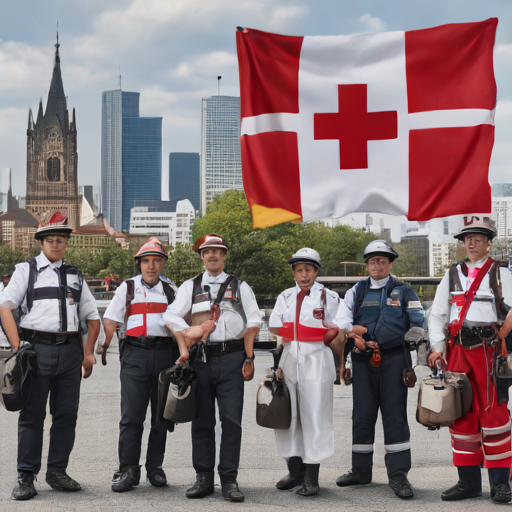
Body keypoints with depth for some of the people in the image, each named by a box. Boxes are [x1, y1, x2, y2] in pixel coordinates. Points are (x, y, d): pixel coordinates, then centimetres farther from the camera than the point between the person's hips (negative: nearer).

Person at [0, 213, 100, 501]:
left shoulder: (75, 275, 18)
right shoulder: (27, 270, 8)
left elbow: (93, 317, 21)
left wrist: (88, 353, 10)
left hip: (70, 351, 4)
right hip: (36, 346, -3)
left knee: (67, 414, 4)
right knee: (32, 415, -2)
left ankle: (57, 472, 15)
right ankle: (26, 477, 4)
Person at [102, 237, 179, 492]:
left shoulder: (171, 291, 15)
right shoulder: (127, 288, 11)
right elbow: (110, 320, 8)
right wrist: (106, 345, -4)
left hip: (165, 354, 2)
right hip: (135, 354, -2)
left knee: (161, 414, 5)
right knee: (131, 415, -6)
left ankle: (155, 467, 14)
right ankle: (128, 469, -2)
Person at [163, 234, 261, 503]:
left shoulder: (240, 287, 12)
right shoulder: (190, 287, 14)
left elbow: (252, 323, 7)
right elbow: (172, 317, 4)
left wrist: (249, 359, -2)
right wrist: (184, 349, -9)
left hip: (231, 358, -1)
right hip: (201, 358, 1)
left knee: (231, 420, -4)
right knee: (202, 420, 4)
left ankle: (229, 480, 2)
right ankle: (204, 478, 11)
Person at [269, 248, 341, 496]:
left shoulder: (329, 297, 3)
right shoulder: (285, 297, 14)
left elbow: (335, 331, 2)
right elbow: (274, 327, 4)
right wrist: (312, 331, -1)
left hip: (316, 362, -4)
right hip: (289, 359, 4)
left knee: (315, 416, -6)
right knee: (287, 415, 6)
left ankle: (311, 477, -3)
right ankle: (295, 471, 17)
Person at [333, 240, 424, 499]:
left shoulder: (404, 292, 11)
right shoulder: (356, 292, 16)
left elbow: (418, 325, 6)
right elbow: (341, 318, 5)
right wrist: (351, 331, -18)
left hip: (393, 361, -2)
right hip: (363, 361, 3)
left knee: (395, 415, -5)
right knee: (362, 416, 7)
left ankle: (398, 474, -2)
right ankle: (361, 470, 17)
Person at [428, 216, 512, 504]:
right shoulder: (452, 275, 15)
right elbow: (437, 314, 14)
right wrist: (438, 347, 4)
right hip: (458, 350, 3)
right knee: (463, 415, 5)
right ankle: (468, 482, 11)